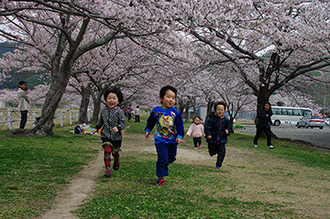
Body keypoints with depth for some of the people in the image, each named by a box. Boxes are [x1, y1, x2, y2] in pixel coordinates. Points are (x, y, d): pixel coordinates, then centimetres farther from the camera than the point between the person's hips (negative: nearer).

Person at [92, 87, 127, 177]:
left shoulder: (119, 111, -10)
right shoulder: (104, 110, 4)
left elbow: (123, 123, -11)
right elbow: (101, 121, 20)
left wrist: (118, 128, -27)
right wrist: (96, 128, 14)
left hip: (116, 136, -2)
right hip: (105, 135, 2)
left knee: (115, 151, 13)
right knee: (107, 151, -12)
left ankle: (116, 162, 46)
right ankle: (107, 169, -7)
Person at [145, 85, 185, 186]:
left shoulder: (175, 113, -7)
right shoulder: (156, 111, -7)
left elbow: (180, 126, -3)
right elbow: (150, 122, 10)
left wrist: (179, 136, -14)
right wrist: (147, 131, 5)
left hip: (172, 140, 3)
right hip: (160, 139, -3)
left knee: (171, 158, 17)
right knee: (162, 159, -11)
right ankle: (160, 178, 0)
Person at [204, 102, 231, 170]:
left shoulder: (226, 120, 1)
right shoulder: (212, 119, -10)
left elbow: (229, 127, 13)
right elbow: (207, 127, -8)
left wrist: (227, 131, -8)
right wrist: (208, 134, -19)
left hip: (221, 141, 2)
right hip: (212, 139, -2)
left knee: (222, 153, 0)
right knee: (212, 152, 7)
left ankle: (219, 165, 13)